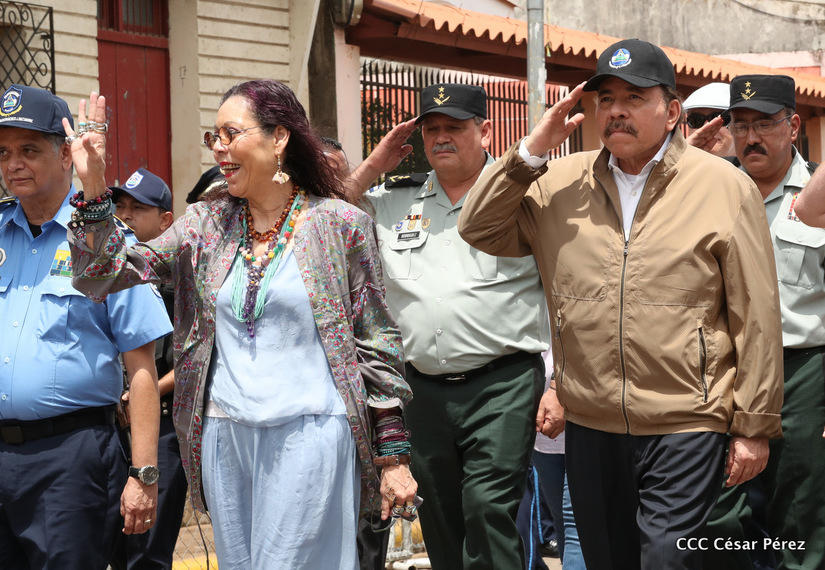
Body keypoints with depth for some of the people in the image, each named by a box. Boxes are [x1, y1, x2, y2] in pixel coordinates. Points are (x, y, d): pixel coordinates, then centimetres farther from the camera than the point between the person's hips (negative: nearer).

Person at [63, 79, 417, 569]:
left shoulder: (340, 225, -2)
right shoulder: (204, 224, 9)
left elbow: (377, 344, 0)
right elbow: (108, 274, 3)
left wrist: (394, 454, -2)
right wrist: (93, 189, -10)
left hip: (308, 434, -4)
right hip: (224, 436, 5)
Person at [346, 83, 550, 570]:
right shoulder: (393, 202, 14)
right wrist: (373, 166, 5)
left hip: (504, 384, -4)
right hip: (423, 389, 5)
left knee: (487, 509, -15)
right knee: (440, 524, 10)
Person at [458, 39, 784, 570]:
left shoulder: (726, 187, -3)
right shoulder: (561, 183, 7)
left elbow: (757, 317, -4)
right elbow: (480, 229, 6)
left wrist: (754, 426, -5)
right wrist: (532, 151, -5)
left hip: (684, 430, -4)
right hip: (589, 426, 4)